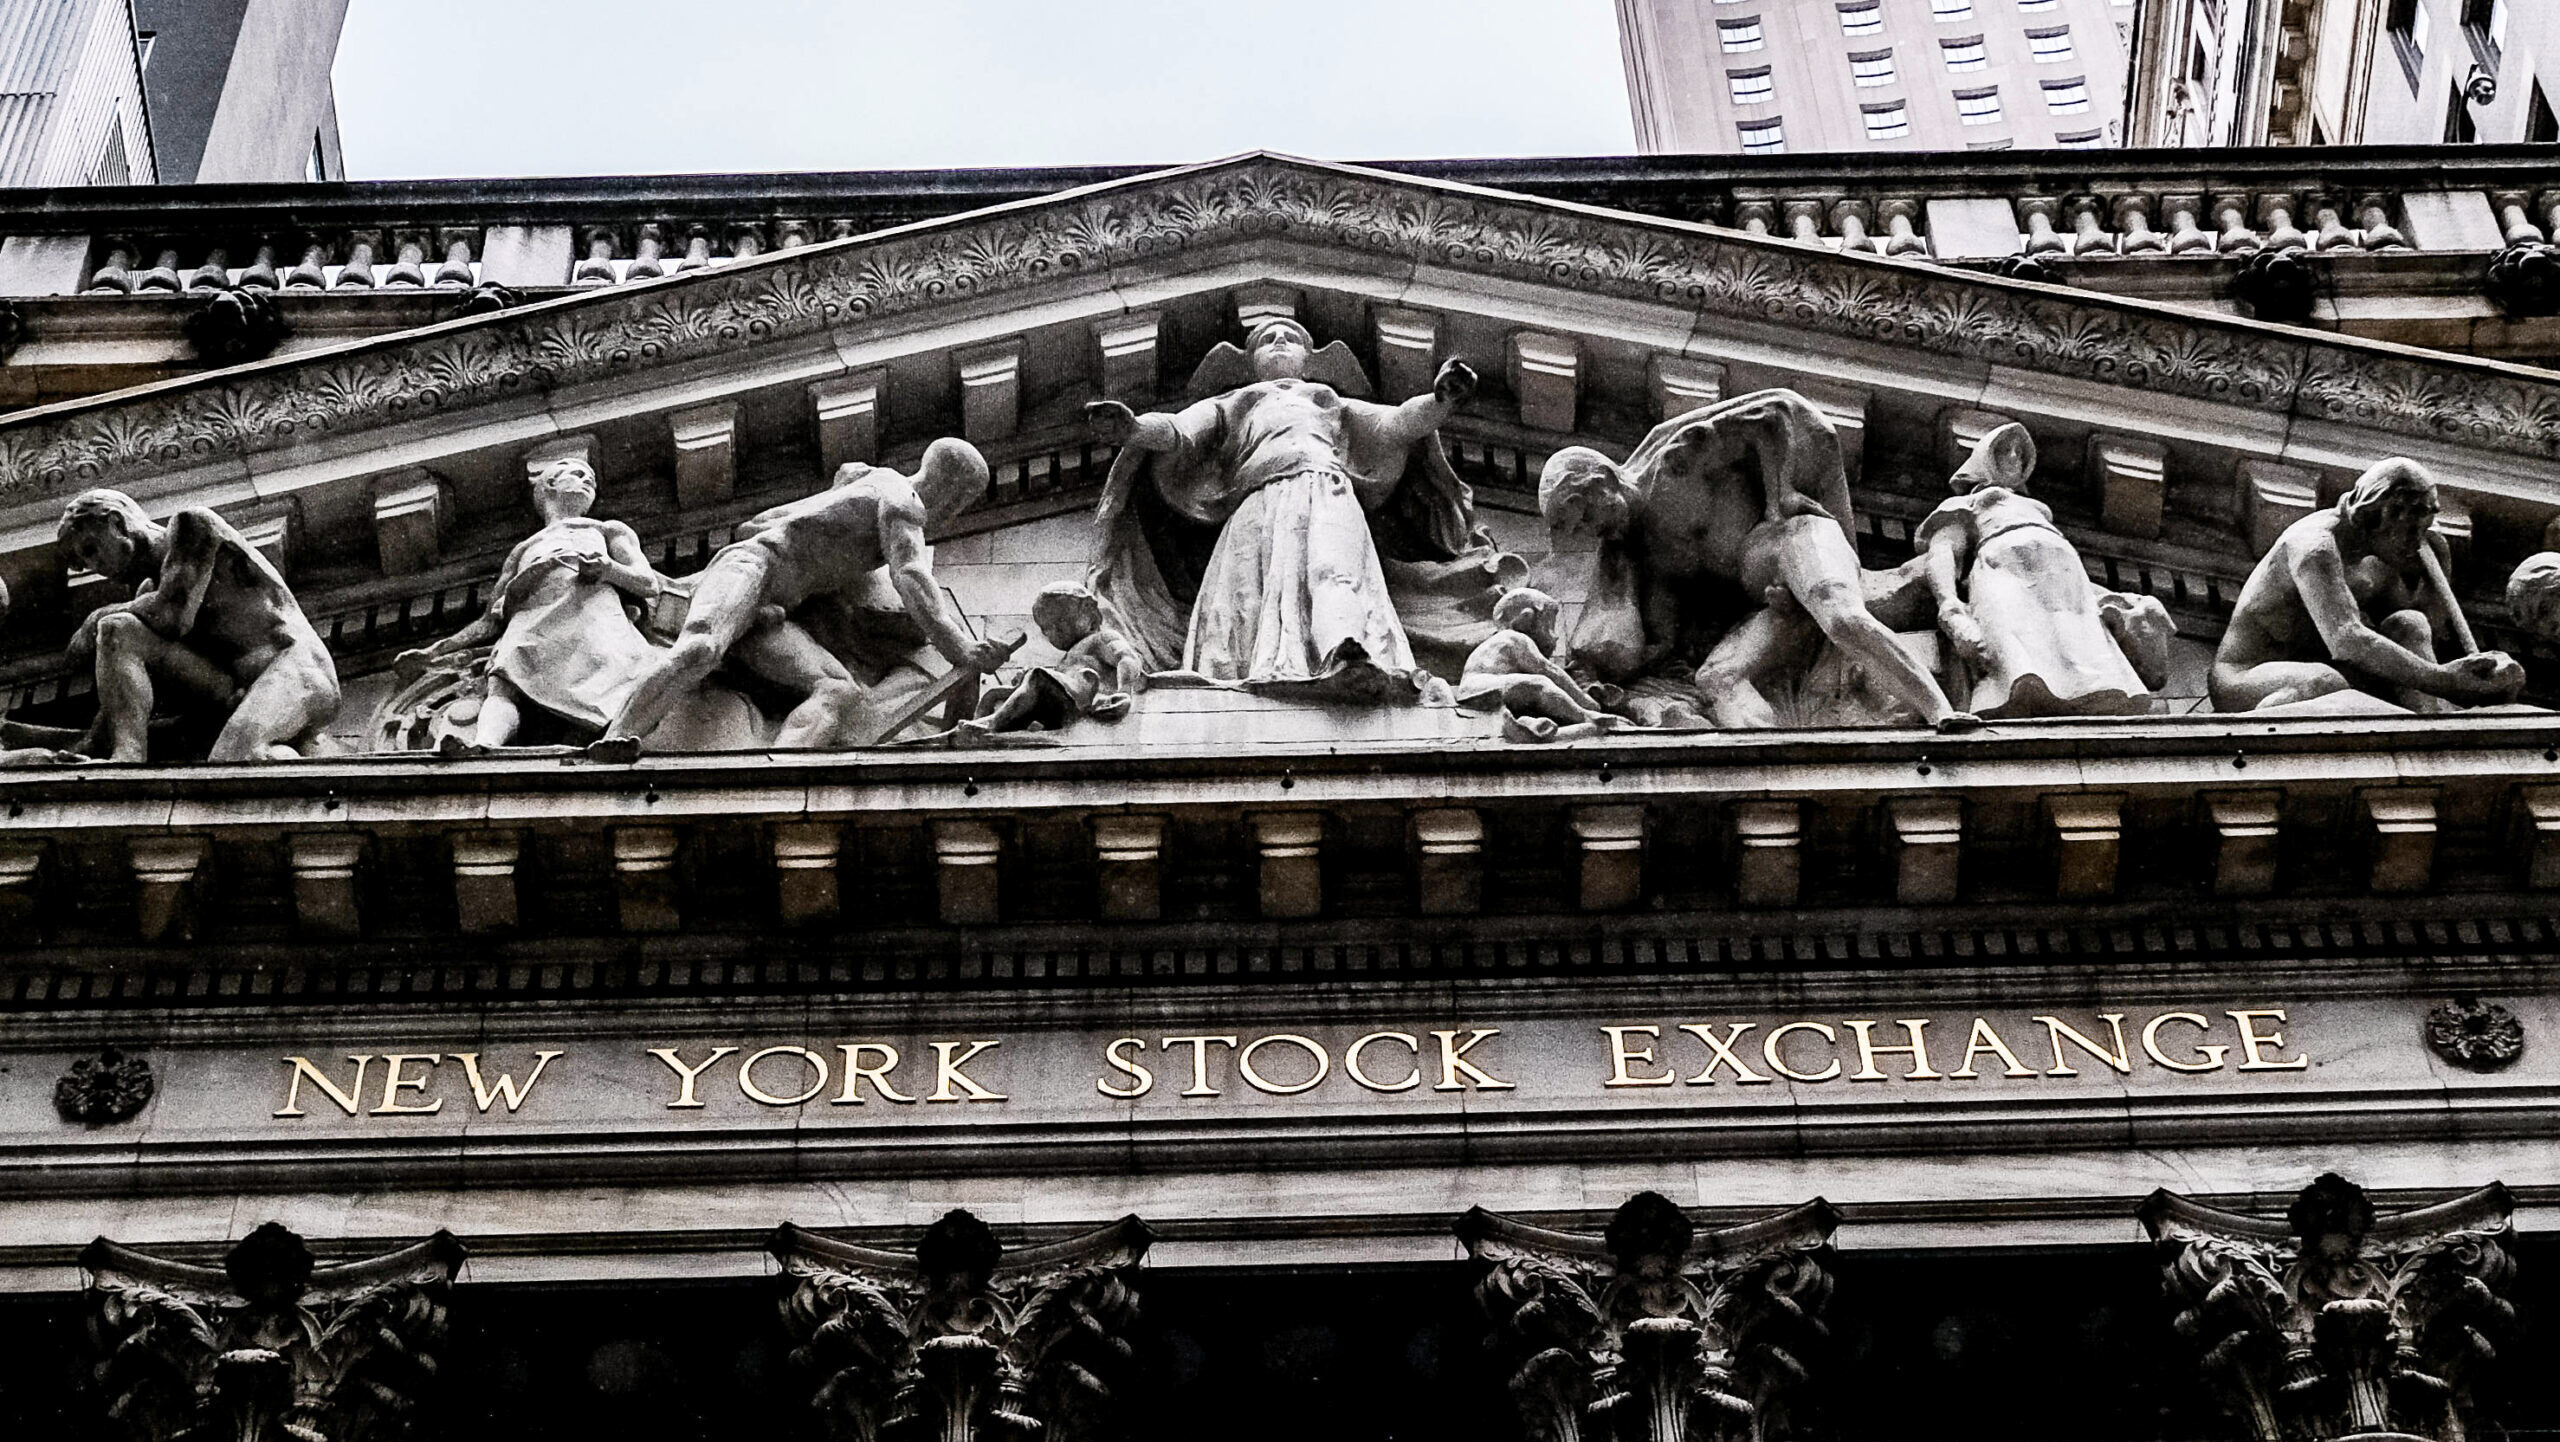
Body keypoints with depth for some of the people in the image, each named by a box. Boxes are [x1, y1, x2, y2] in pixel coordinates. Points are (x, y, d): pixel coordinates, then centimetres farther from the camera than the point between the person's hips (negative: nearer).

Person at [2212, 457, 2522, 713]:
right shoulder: (2315, 544, -23)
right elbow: (2347, 641, -38)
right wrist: (2443, 680, -44)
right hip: (2244, 680, -8)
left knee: (2409, 625, -13)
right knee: (2326, 683, -42)